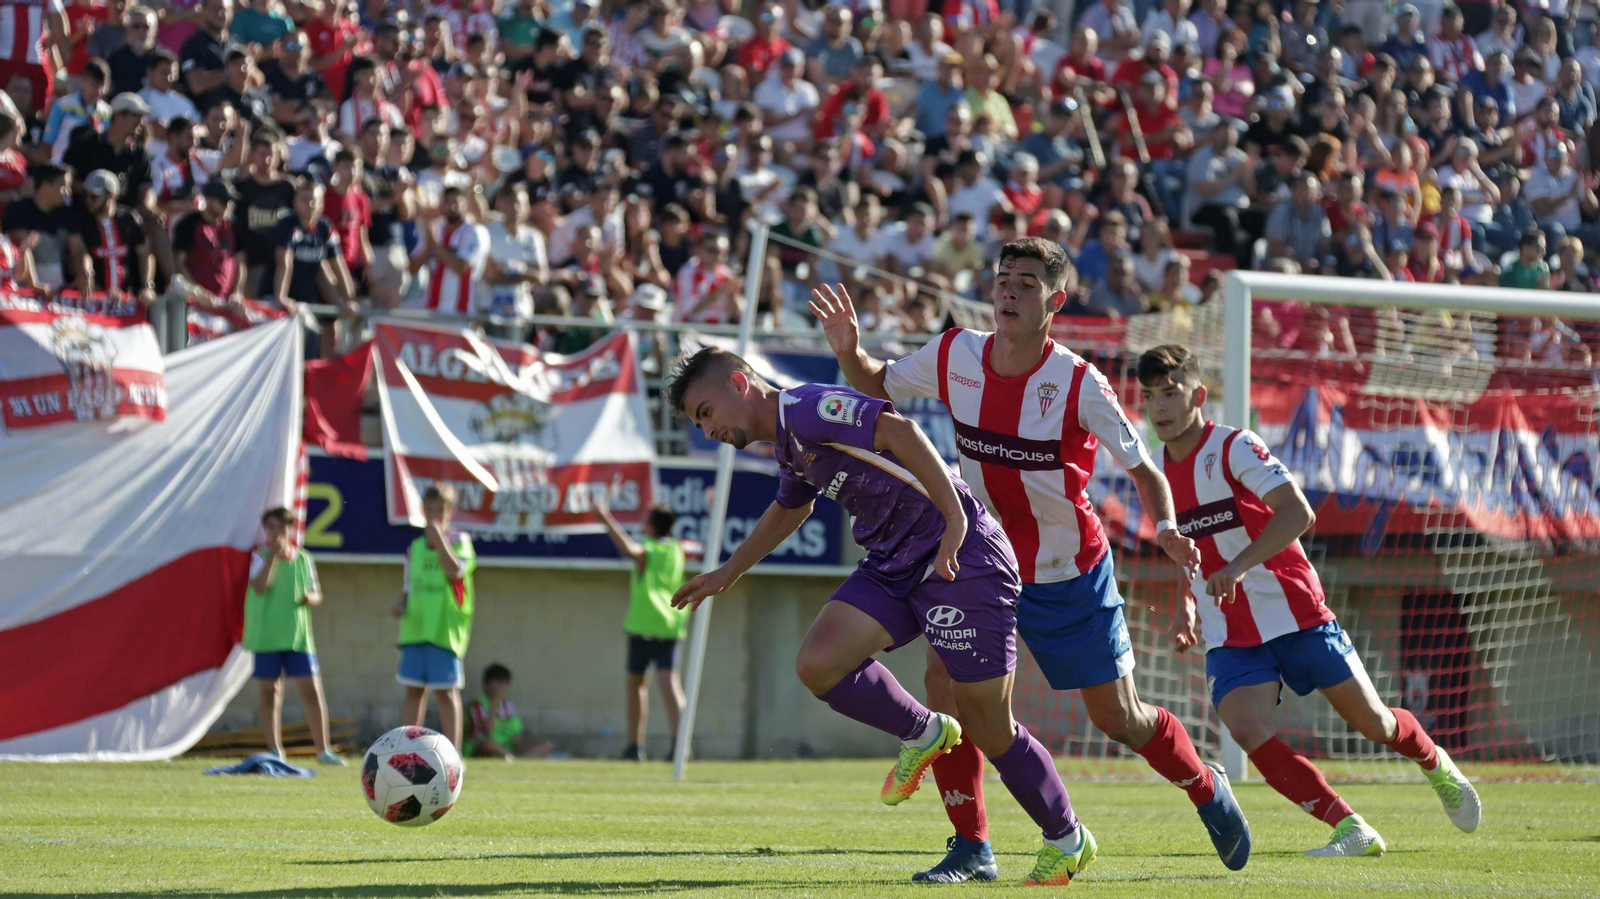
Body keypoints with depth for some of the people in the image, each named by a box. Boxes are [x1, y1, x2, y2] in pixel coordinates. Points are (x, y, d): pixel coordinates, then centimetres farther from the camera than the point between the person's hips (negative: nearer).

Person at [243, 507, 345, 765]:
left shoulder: (303, 559, 8)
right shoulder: (260, 557, 0)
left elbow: (317, 594, 14)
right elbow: (259, 586, -16)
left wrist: (310, 598, -9)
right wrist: (273, 555, -21)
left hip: (297, 635, 2)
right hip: (266, 635, -2)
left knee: (311, 689, -4)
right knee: (269, 693, 3)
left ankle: (323, 749, 2)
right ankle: (275, 751, 9)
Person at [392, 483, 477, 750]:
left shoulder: (459, 541, 0)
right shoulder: (415, 547, 15)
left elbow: (455, 571, -18)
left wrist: (439, 538, -18)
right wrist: (401, 604, 1)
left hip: (445, 629, -5)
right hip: (414, 627, 5)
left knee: (445, 691, -5)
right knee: (413, 690, 5)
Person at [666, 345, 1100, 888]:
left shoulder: (805, 410, -14)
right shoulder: (788, 445, 17)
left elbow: (899, 432, -25)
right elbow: (789, 509, 38)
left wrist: (955, 521, -30)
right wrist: (726, 575, 44)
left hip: (961, 559, -9)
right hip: (893, 567, 9)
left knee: (990, 731, -4)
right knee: (818, 664, -11)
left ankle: (1067, 839, 16)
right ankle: (922, 735, 12)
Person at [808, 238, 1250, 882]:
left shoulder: (1079, 384, -21)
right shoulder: (954, 356, -10)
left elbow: (1143, 469, -14)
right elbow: (877, 387, 7)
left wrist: (1166, 528, -33)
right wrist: (849, 351, -14)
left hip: (1070, 574, -3)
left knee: (1119, 718, 5)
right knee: (945, 681, -16)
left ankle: (1208, 788, 35)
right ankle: (970, 847, -3)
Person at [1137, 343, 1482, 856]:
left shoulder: (1234, 448, -14)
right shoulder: (1160, 472, 6)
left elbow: (1298, 513, -28)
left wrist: (1239, 567, -38)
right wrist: (1187, 606, 7)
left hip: (1295, 615, -5)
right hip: (1229, 636, 5)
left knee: (1373, 722, 5)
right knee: (1247, 731, -22)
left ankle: (1436, 766, 40)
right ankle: (1351, 830, -17)